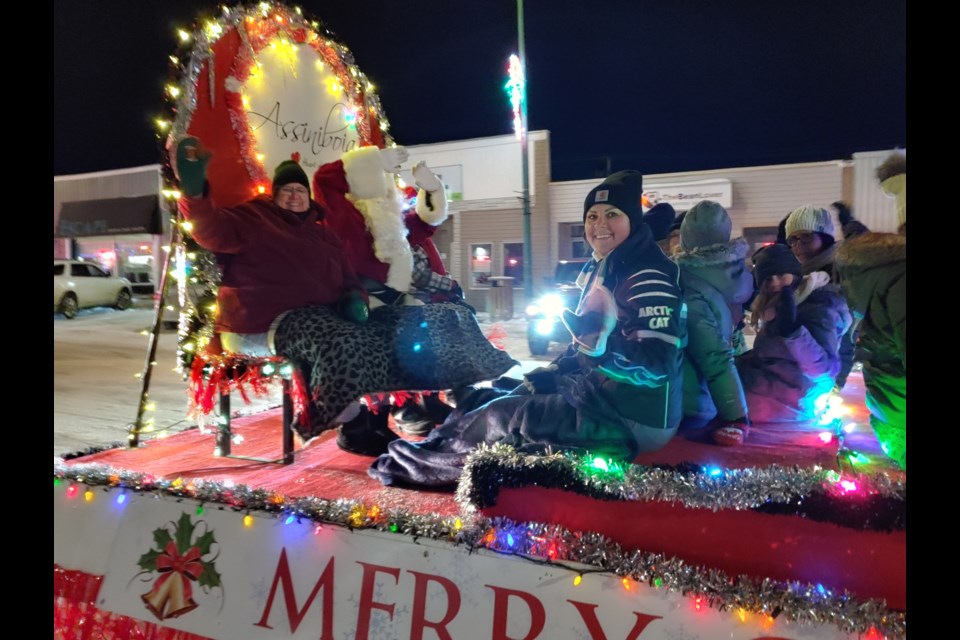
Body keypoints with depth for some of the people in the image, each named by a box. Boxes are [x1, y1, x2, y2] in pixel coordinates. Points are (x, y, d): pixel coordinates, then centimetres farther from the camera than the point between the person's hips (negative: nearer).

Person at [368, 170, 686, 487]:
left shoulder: (650, 279, -19)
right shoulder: (601, 269, 9)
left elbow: (657, 365, -27)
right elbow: (581, 350, 16)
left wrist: (600, 346, -41)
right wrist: (539, 378, 7)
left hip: (633, 417, -9)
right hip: (601, 394, 9)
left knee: (503, 416, -11)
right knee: (498, 397, 11)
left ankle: (421, 459, 4)